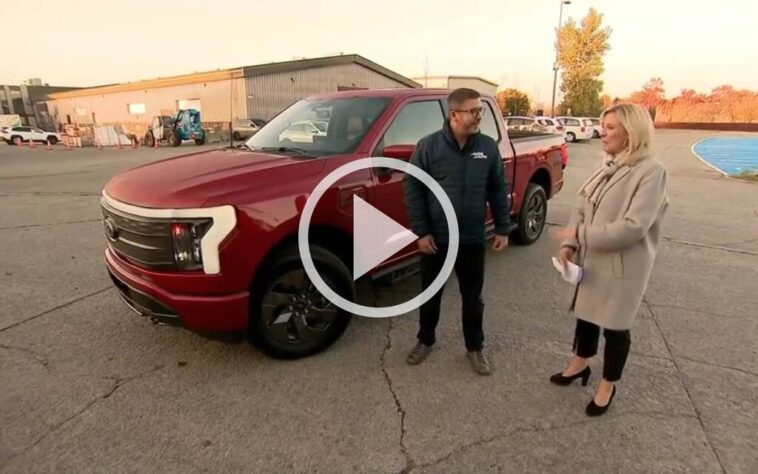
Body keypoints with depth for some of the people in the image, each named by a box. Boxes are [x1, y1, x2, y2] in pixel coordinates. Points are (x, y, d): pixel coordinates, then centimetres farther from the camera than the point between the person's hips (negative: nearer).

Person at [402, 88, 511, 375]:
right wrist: (420, 231, -12)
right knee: (430, 293, 15)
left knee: (472, 297, 14)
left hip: (472, 239, 2)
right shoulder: (429, 146, -9)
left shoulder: (489, 147, 0)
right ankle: (425, 340, 37)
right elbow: (412, 188, -8)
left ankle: (475, 347, 34)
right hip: (435, 238, -1)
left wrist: (502, 228, 3)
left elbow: (498, 190, 6)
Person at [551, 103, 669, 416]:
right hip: (591, 260, 7)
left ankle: (608, 387, 33)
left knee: (615, 326, 11)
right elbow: (581, 206, 5)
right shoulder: (607, 166, 5)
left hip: (623, 267, -7)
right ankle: (579, 365, 45)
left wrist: (580, 233, -20)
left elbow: (633, 227, -26)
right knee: (585, 314, 21)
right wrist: (569, 244, -10)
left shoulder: (651, 172, -18)